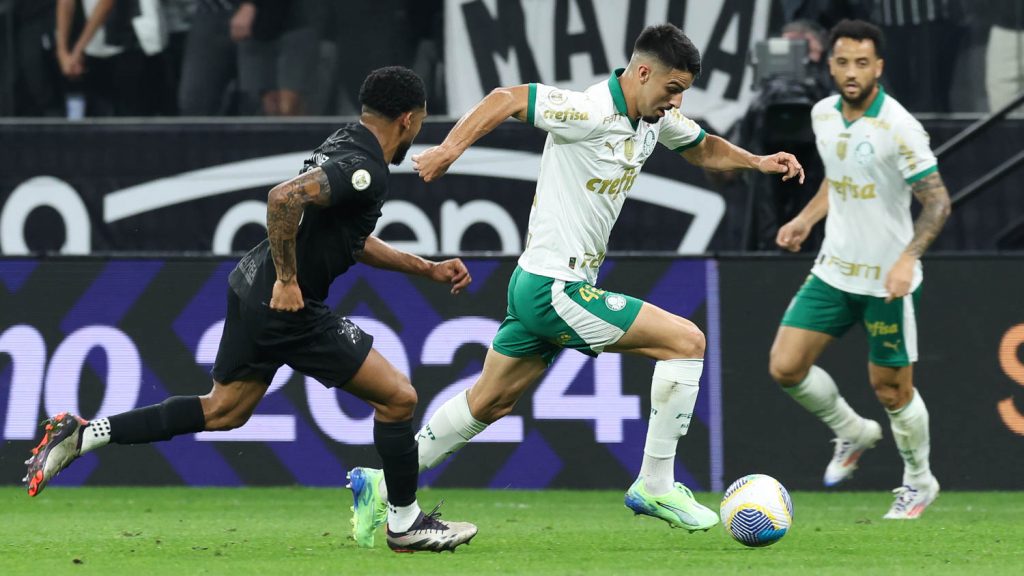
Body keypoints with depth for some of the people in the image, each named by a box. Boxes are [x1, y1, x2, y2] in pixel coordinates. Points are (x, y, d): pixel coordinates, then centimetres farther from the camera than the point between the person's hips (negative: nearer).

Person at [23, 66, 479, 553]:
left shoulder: (343, 144, 14)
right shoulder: (365, 169, -18)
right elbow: (285, 198, -33)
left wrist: (428, 269, 26)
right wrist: (288, 280, -25)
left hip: (252, 287, 10)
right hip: (287, 307, -10)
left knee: (223, 411, 20)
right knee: (397, 397, 0)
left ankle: (82, 436, 17)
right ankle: (405, 523, 13)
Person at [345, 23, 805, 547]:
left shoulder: (655, 117, 8)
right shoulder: (591, 112, -20)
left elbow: (704, 149, 26)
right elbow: (507, 99, -20)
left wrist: (758, 162, 11)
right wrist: (451, 148, -29)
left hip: (536, 287, 10)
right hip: (556, 288, -10)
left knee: (488, 402, 18)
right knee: (686, 341, -10)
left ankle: (382, 484, 24)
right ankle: (655, 486, -4)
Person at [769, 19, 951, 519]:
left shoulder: (899, 129, -20)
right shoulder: (824, 114, 1)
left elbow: (937, 201, -19)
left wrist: (908, 258, -32)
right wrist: (806, 219, 6)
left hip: (888, 281, -6)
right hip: (834, 269, 6)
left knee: (891, 389, 4)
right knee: (786, 366, -3)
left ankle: (919, 482, 28)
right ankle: (852, 432, 23)